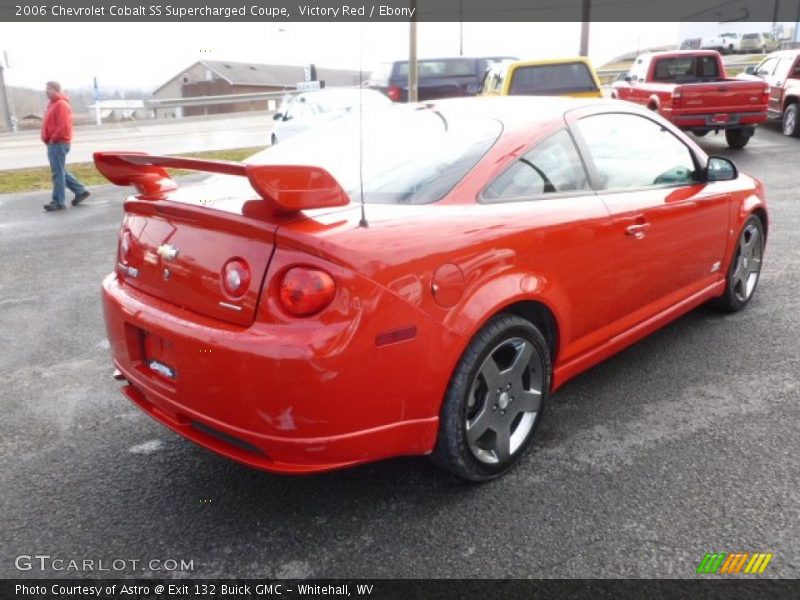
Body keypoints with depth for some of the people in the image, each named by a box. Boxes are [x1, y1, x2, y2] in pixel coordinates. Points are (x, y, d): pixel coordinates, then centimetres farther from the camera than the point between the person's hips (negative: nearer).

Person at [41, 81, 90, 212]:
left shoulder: (61, 104, -14)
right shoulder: (53, 104, 19)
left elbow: (63, 126, -23)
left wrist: (53, 139, -15)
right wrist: (49, 139, 13)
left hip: (58, 143, -11)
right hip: (54, 143, 11)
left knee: (57, 172, -7)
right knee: (61, 171, 14)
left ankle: (59, 201, -3)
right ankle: (80, 191, 18)